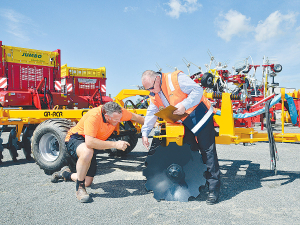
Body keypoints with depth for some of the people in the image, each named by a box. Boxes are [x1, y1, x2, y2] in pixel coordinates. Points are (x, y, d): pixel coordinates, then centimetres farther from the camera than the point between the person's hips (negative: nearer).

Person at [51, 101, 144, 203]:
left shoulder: (117, 113, -17)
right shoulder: (94, 117, -36)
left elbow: (135, 117, 2)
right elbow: (89, 142, -45)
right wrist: (115, 144, -43)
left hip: (93, 145, 7)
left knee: (88, 182, 4)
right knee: (87, 152, -44)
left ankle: (66, 174, 36)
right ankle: (79, 187, -20)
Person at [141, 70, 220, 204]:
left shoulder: (176, 78, -18)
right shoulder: (154, 95, 5)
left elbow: (198, 90, -21)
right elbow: (151, 114, 9)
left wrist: (184, 105, -31)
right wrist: (145, 133, 2)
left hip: (200, 117, -7)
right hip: (185, 123, 8)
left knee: (208, 151, -7)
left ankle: (214, 188, -2)